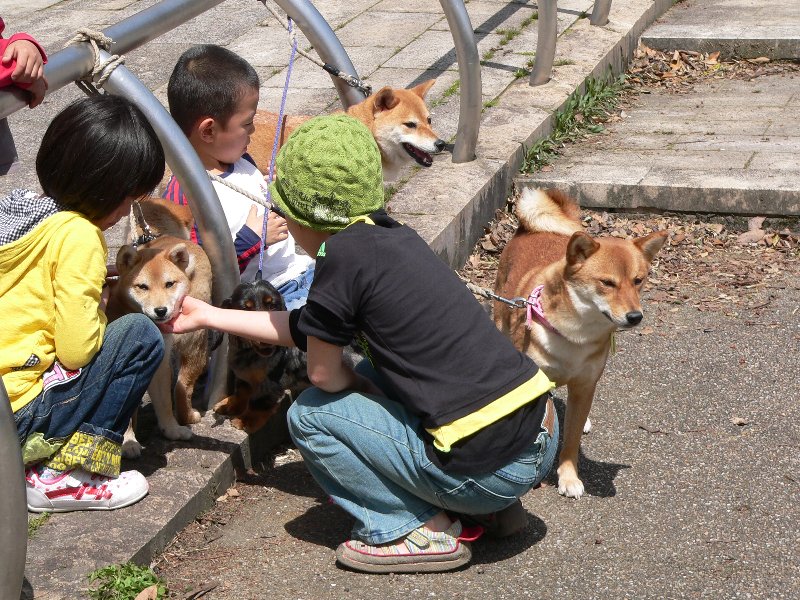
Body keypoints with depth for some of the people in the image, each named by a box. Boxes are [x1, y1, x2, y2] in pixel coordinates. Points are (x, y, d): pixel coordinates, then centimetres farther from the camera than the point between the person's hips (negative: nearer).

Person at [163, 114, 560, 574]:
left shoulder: (346, 253, -13)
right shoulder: (392, 236, 13)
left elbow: (323, 374, -5)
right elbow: (304, 330, 23)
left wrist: (364, 387, 16)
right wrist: (208, 316, 31)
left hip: (489, 468, -8)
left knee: (310, 415, 4)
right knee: (369, 376, 27)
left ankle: (419, 532, 3)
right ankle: (487, 507, 21)